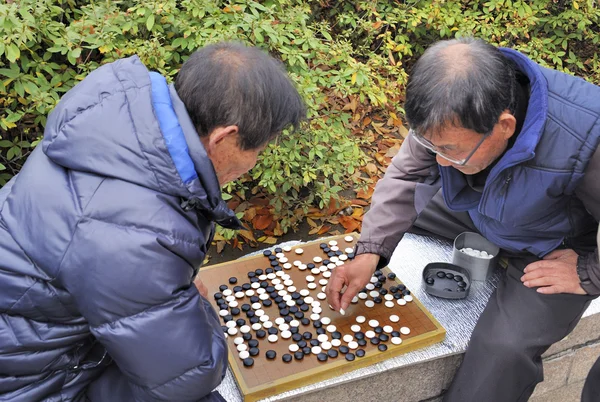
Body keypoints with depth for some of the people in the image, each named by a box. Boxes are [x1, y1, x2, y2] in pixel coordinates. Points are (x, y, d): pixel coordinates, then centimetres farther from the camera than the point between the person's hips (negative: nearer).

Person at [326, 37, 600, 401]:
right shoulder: (452, 113, -26)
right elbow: (407, 175, -13)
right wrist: (369, 253, -21)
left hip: (554, 245, -5)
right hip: (475, 205, 5)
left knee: (505, 348, -23)